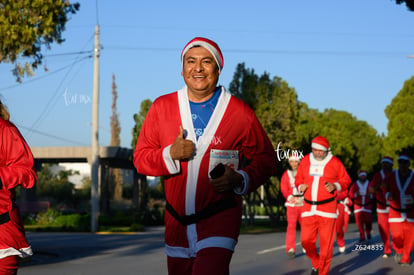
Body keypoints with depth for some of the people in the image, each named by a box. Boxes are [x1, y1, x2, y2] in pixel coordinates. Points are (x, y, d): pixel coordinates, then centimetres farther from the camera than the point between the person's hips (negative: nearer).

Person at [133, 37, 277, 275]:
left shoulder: (240, 113, -3)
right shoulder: (162, 107, 4)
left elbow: (266, 159, 2)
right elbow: (141, 158, 5)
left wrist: (239, 180, -16)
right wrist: (170, 155, -14)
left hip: (220, 220, -4)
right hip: (177, 223, 4)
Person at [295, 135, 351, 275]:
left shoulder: (334, 162, 0)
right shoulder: (305, 160, 8)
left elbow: (346, 180, 6)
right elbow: (298, 178, 19)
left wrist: (335, 186, -12)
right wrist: (300, 186, -2)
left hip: (327, 208, -3)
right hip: (308, 208, 3)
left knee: (326, 242, -3)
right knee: (306, 240, 0)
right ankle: (316, 263, 27)